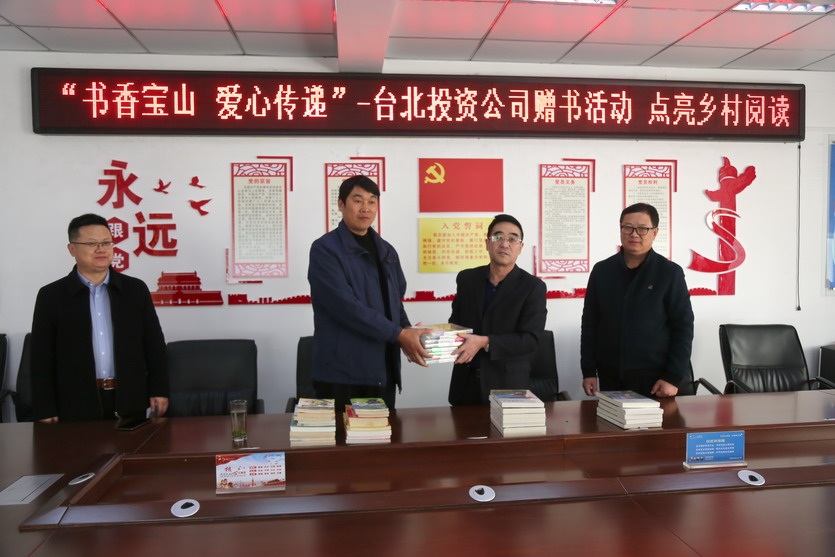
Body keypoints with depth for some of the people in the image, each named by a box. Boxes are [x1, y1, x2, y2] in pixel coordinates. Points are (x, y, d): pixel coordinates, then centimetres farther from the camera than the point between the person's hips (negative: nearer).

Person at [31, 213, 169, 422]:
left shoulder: (136, 289, 4)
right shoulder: (51, 295, 0)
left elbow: (154, 345, 5)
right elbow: (42, 359, 0)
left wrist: (159, 391, 1)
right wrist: (45, 411, -3)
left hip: (130, 402, 1)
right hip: (76, 405, -1)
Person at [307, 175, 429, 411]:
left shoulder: (386, 251, 13)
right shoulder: (325, 249, -8)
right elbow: (346, 306, -18)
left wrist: (407, 330, 0)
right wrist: (399, 334, -17)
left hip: (384, 371, 6)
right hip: (341, 373, -6)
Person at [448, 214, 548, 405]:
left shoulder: (533, 287, -7)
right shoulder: (466, 279, 5)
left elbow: (530, 340, -14)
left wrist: (485, 342, -24)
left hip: (507, 386, -3)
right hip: (466, 382, 4)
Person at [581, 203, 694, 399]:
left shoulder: (670, 273, -3)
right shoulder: (602, 271, 4)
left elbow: (683, 327, -3)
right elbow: (590, 323, 7)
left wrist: (673, 377, -8)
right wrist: (588, 371, 3)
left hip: (654, 380, -2)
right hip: (610, 378, 3)